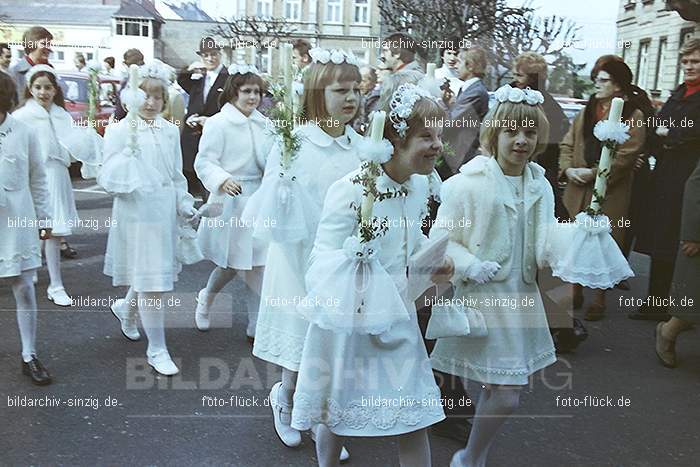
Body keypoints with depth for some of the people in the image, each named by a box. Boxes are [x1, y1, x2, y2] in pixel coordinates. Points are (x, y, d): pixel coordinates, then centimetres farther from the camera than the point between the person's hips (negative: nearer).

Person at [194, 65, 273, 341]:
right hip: (230, 201, -5)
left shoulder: (263, 124, 8)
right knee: (232, 263, 5)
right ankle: (206, 298, 37)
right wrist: (223, 181, -28)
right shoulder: (218, 123, -9)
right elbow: (204, 162, -11)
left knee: (257, 265, 5)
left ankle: (256, 326, 16)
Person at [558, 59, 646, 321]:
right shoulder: (586, 112, 12)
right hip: (578, 190, 5)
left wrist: (594, 173, -17)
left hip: (610, 193, -5)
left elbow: (625, 155, -13)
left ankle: (599, 300, 17)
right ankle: (575, 292, 25)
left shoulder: (633, 117, -5)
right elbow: (567, 144, 11)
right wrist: (568, 168, -6)